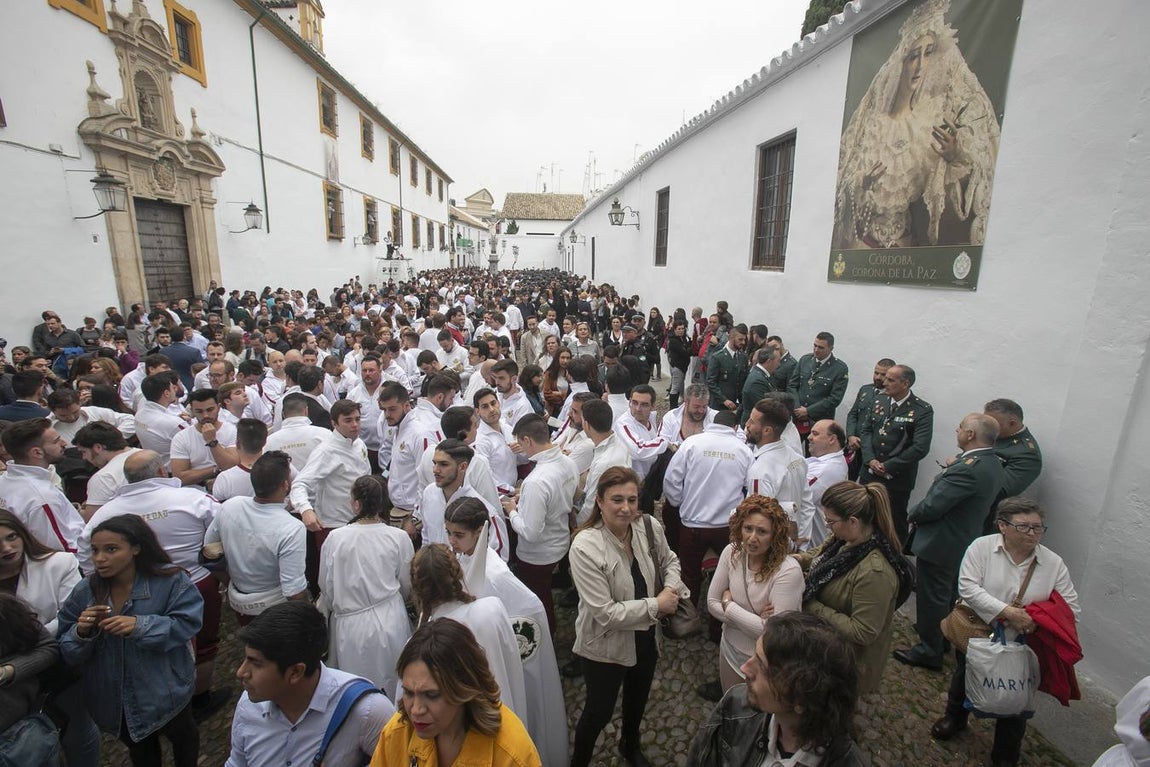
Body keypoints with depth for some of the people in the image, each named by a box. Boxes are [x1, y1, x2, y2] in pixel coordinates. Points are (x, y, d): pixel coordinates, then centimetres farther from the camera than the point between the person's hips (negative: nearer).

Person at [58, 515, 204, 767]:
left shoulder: (170, 579, -22)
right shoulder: (84, 590, -12)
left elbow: (187, 623, -25)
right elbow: (67, 651, -6)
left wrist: (140, 626, -36)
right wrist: (81, 632, -27)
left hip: (165, 691, -3)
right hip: (114, 697, 3)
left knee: (182, 737, 28)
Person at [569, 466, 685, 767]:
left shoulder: (650, 526, -17)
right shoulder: (585, 547, -32)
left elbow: (669, 560, 4)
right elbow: (605, 613, -30)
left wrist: (672, 587, -16)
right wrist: (656, 605, -24)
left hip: (646, 637, 5)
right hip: (606, 646, -5)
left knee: (638, 699, 30)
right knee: (599, 711, 17)